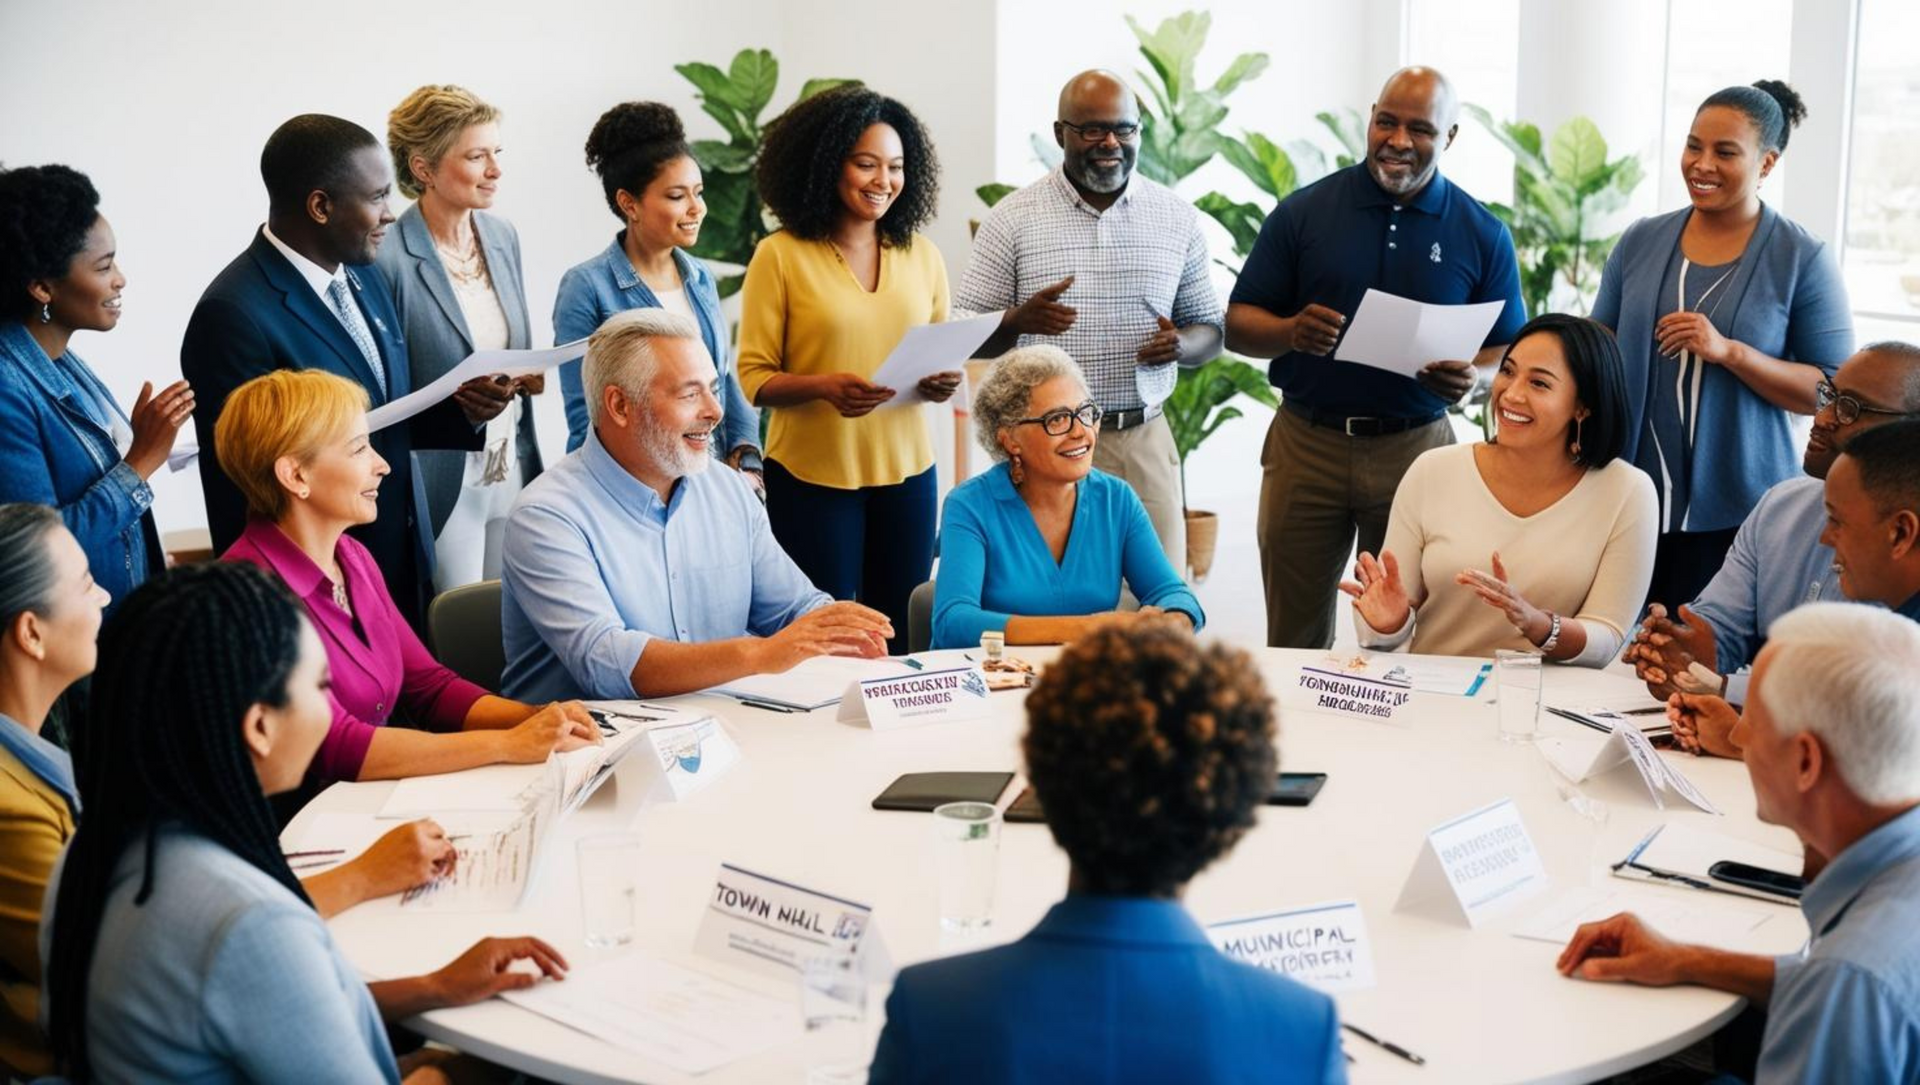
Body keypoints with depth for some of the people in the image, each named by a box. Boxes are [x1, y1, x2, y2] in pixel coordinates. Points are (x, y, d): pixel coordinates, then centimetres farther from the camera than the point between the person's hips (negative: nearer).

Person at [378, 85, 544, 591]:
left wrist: (530, 375, -2)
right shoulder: (388, 259, -15)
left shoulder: (502, 236, 7)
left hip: (513, 472, 7)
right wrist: (452, 400, -25)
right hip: (443, 487, -6)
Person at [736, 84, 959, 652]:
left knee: (900, 636, 9)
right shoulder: (782, 255, -5)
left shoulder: (921, 255, 8)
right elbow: (753, 376, -5)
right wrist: (822, 386, -22)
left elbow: (944, 359, 16)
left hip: (906, 472, 4)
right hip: (812, 476, -4)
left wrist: (944, 383, -7)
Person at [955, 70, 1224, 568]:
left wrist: (1181, 345, -10)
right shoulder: (1012, 218, 1)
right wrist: (1018, 321, -20)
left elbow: (1210, 329, 14)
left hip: (1144, 441, 2)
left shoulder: (1177, 218, 8)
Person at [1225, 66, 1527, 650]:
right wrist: (1290, 332, -18)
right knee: (1295, 638, 7)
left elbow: (1511, 354, 8)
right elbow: (1237, 325, 3)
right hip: (1306, 443, 0)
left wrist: (1473, 377, -15)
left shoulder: (1483, 235, 4)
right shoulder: (1303, 212, 2)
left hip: (1417, 448, 0)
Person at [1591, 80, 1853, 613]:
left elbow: (1833, 392, -5)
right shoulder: (1641, 242, 8)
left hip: (1738, 515, -3)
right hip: (1629, 506, 3)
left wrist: (1730, 352, -17)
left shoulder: (1803, 259, -2)